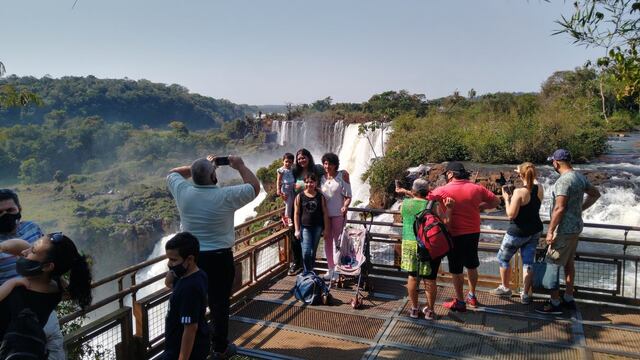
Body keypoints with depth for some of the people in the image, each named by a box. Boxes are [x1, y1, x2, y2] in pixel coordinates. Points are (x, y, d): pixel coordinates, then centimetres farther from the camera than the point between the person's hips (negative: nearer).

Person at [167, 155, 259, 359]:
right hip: (220, 258, -3)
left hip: (191, 256, 3)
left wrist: (201, 166, 16)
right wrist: (240, 166, 7)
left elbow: (173, 174, 16)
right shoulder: (226, 196, -16)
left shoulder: (183, 192, -7)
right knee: (219, 304, 9)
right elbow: (255, 187, -2)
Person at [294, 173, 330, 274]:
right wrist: (297, 230, -4)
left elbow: (325, 213, 3)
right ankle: (306, 273, 6)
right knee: (306, 253, -10)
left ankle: (311, 273, 25)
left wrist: (326, 228, 1)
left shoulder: (320, 197, 0)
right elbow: (296, 214, -1)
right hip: (305, 227, -1)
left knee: (313, 252, 11)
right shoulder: (300, 197, -2)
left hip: (317, 227, 2)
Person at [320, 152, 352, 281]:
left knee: (338, 241, 4)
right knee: (327, 241, 10)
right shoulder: (322, 178, 5)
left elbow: (348, 196, -7)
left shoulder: (342, 176, -6)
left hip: (338, 214, -4)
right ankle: (330, 268, 21)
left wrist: (345, 206, -23)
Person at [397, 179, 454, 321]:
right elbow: (445, 222, -11)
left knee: (412, 276, 14)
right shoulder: (433, 206, -8)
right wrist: (449, 208, -3)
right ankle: (430, 310, 20)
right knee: (429, 279, 9)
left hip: (409, 244, 2)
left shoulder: (404, 204, 0)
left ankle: (414, 309, 23)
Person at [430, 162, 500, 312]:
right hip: (474, 233, 5)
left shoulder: (443, 190, -13)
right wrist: (479, 207, 11)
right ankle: (472, 296, 35)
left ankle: (459, 302, 18)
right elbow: (496, 201, 7)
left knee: (456, 269, 8)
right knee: (471, 266, 20)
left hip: (455, 235, -5)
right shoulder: (476, 188, -1)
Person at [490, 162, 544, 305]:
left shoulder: (519, 192, -24)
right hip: (535, 231, 6)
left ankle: (505, 288, 26)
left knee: (503, 258, 14)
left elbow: (511, 215, -21)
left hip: (518, 233, -6)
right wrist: (527, 174, 28)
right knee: (528, 262, 10)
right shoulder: (539, 188, -4)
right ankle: (525, 295, 12)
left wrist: (506, 199, -10)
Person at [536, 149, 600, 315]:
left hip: (565, 230, -9)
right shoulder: (580, 177, 7)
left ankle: (555, 303, 4)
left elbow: (559, 208, -26)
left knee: (553, 264, -2)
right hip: (576, 226, 9)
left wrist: (550, 231, -20)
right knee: (568, 262, 19)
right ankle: (569, 298, 29)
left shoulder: (564, 180, -22)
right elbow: (595, 194, 21)